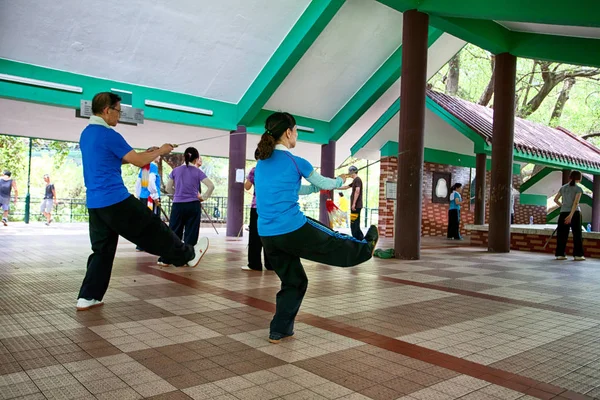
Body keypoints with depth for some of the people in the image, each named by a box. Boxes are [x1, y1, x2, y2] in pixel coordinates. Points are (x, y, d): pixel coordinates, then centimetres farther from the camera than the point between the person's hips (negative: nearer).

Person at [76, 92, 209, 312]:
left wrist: (140, 154, 20)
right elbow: (138, 161, -12)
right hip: (116, 201, -9)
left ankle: (87, 297, 13)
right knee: (153, 229, 6)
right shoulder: (109, 135, -15)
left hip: (94, 203, 9)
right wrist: (160, 151, 4)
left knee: (102, 250, 13)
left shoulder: (86, 134, 15)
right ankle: (189, 255, 21)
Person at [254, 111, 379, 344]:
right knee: (334, 243, 21)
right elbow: (322, 183, 9)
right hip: (293, 230, -7)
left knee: (294, 281, 20)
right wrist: (340, 181, 30)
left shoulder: (261, 163, 12)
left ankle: (279, 331, 22)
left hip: (267, 236, 7)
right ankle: (366, 247, 46)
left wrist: (318, 188, 32)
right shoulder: (295, 162, -9)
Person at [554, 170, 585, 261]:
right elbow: (576, 203, -14)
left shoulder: (563, 188, 9)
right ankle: (578, 255, 4)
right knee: (577, 234, 3)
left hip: (563, 213, 4)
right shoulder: (578, 188, -4)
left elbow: (555, 199, 16)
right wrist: (571, 215, -20)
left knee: (562, 234, 5)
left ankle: (560, 254, 6)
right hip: (575, 213, -4)